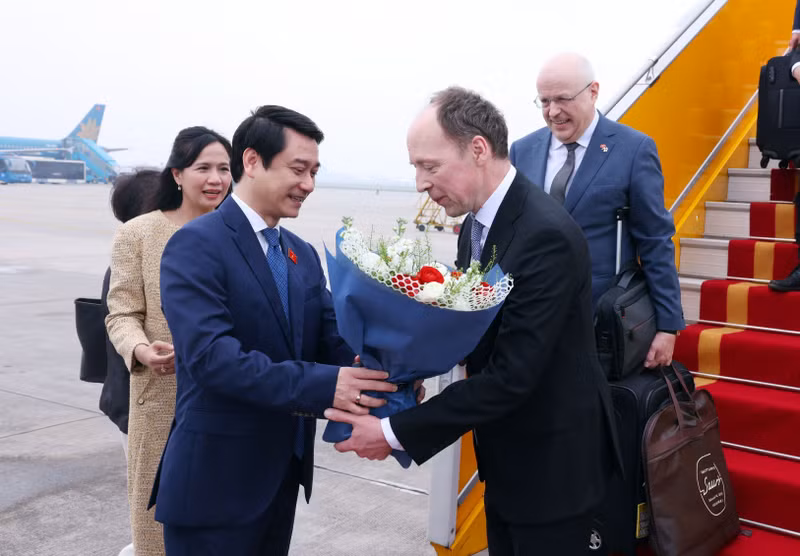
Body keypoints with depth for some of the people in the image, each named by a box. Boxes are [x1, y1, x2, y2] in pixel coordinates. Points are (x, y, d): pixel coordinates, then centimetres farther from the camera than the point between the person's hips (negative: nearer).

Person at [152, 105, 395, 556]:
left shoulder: (304, 255, 11)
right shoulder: (196, 245, -14)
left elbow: (332, 336, 0)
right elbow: (210, 355, -26)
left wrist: (375, 370, -22)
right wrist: (322, 386, -32)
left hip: (285, 471, 7)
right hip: (217, 478, -7)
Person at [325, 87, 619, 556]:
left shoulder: (546, 235, -27)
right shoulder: (477, 223, 1)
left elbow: (510, 375, -29)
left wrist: (396, 433, -25)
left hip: (552, 463, -8)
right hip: (505, 456, 8)